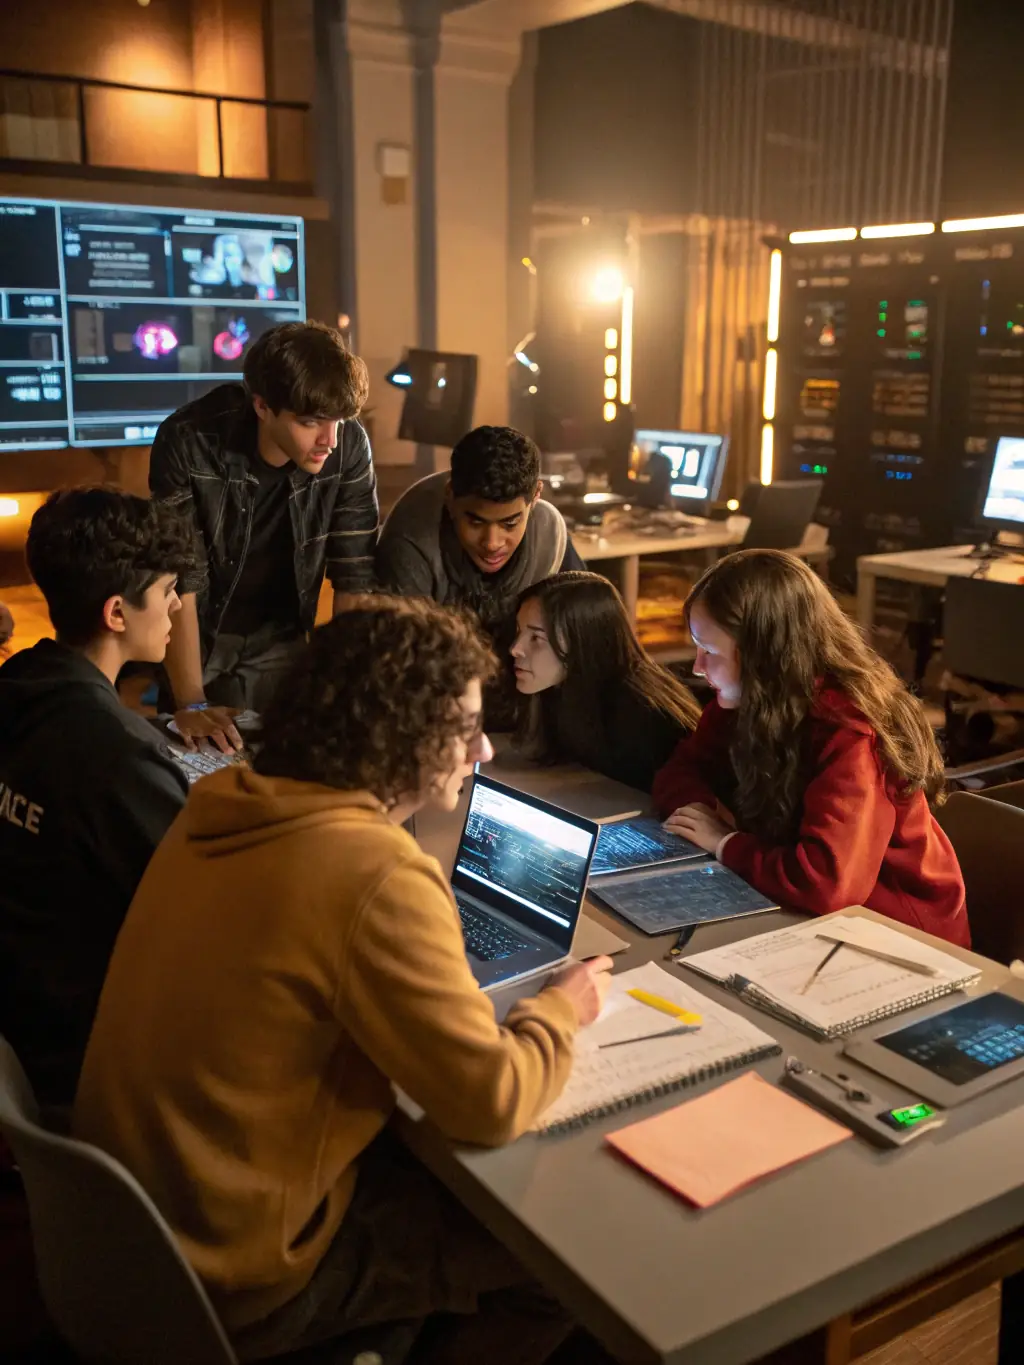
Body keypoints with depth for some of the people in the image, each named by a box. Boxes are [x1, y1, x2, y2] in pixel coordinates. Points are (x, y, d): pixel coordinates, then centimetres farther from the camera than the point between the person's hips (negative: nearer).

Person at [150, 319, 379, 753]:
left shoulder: (350, 447, -20)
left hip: (275, 644, 2)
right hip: (188, 636, -1)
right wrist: (191, 703, -26)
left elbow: (354, 577, -14)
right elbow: (177, 576, -24)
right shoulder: (189, 442, -26)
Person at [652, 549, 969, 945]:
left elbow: (824, 883, -37)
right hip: (809, 916, 7)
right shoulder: (747, 701, -5)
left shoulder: (851, 735, -28)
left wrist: (725, 843, -23)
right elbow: (681, 770, 4)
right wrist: (703, 810, -17)